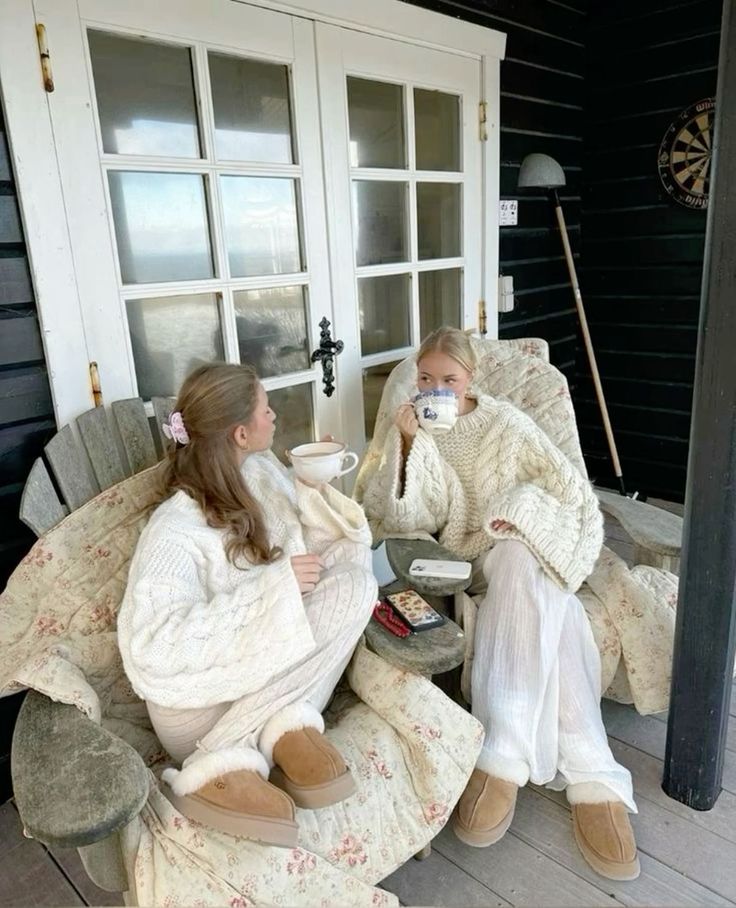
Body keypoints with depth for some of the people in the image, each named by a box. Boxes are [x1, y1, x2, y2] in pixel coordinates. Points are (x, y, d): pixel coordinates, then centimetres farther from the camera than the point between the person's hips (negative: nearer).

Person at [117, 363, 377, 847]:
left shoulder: (264, 470, 0)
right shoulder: (176, 532, -22)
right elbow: (153, 646, -33)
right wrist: (273, 587, -32)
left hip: (273, 668, 7)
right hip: (203, 708, -6)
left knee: (355, 583, -19)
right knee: (345, 594, -27)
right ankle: (215, 767, -25)